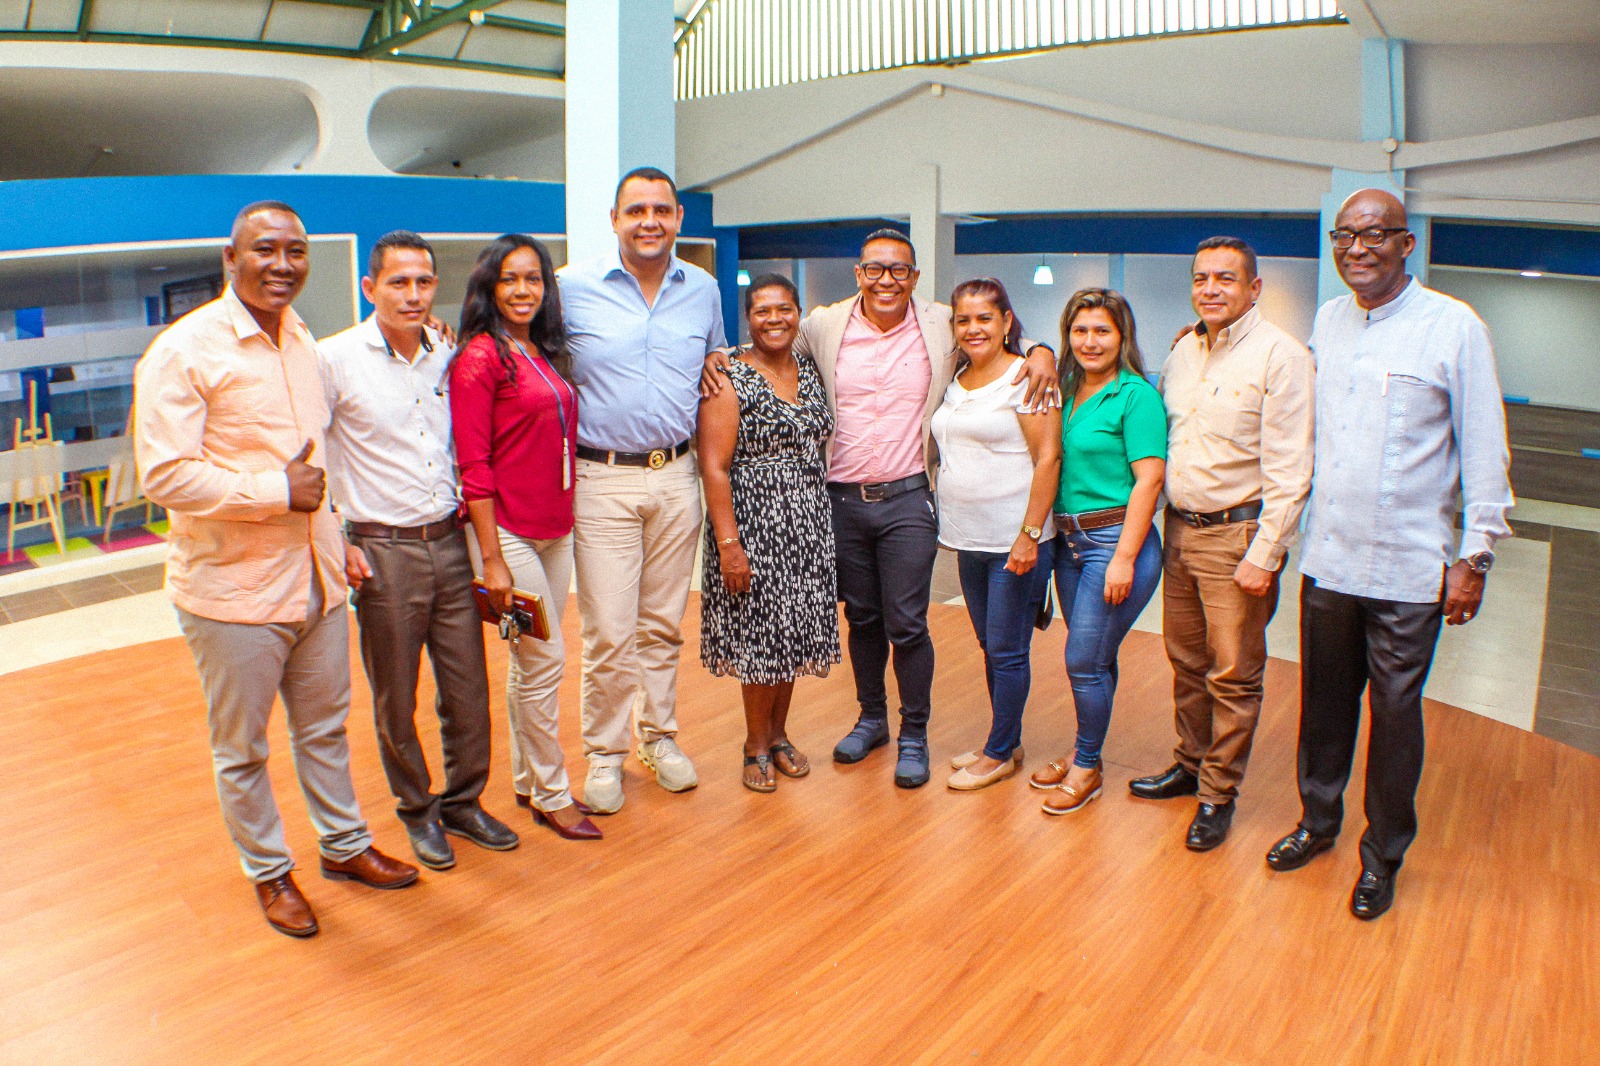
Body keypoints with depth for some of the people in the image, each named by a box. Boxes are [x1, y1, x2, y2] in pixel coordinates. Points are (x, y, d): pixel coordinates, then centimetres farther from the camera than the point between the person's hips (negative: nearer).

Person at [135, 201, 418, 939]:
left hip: (316, 578, 7)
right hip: (232, 588, -6)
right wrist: (280, 491, -19)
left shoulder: (302, 341, 9)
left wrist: (336, 536, 17)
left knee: (324, 727, 20)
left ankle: (344, 845, 38)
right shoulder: (185, 351, -15)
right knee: (241, 748, 11)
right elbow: (165, 475, -21)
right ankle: (270, 873, 30)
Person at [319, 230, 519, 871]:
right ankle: (416, 811, 28)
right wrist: (334, 542, -10)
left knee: (468, 689, 10)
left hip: (450, 543, 4)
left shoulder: (448, 356, 7)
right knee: (394, 699, 8)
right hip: (383, 551, -4)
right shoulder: (334, 360, -8)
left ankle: (463, 802, 29)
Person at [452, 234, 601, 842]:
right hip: (508, 530, -7)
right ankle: (552, 795, 14)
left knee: (529, 661, 15)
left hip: (555, 529, 7)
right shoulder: (482, 355, -10)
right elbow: (474, 462, -14)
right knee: (545, 659, -2)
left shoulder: (546, 354, 12)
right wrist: (492, 559, -16)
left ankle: (527, 783, 27)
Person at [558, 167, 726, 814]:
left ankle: (661, 736, 29)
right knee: (609, 632, -2)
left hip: (676, 476, 3)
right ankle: (604, 754, 16)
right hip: (603, 480, -3)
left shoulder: (704, 290, 8)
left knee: (664, 623, 13)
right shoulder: (573, 288, -4)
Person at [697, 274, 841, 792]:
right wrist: (728, 543, -19)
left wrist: (818, 515, 9)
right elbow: (714, 467, -14)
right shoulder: (730, 379, -9)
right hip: (755, 522, -6)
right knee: (760, 632, 1)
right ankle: (756, 744, 19)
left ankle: (779, 734, 29)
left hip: (808, 523, 6)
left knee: (794, 630, 12)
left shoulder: (811, 374, 9)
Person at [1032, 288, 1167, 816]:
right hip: (1068, 540, 6)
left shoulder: (1136, 394, -9)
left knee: (1084, 660, -3)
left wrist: (1124, 559, -18)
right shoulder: (1067, 391, 11)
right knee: (1094, 658, 15)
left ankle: (1087, 767, 15)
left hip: (1117, 539, -6)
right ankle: (1084, 753, 29)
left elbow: (1148, 480, -14)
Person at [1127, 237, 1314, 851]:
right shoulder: (1182, 352, 10)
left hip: (1237, 534, -6)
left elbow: (1289, 470, -14)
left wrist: (1263, 555, -17)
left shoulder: (1281, 356, -11)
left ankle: (1219, 794, 15)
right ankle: (1190, 765, 32)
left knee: (1233, 673, 2)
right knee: (1187, 661, 16)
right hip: (1180, 528, 6)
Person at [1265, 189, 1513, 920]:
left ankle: (1383, 855, 25)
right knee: (1324, 701, 15)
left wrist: (1475, 557, -7)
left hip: (1408, 568, -4)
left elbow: (1485, 450, -6)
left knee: (1395, 714, 7)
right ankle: (1318, 821, 34)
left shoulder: (1454, 327, -8)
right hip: (1328, 557, 4)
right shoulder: (1327, 321, 7)